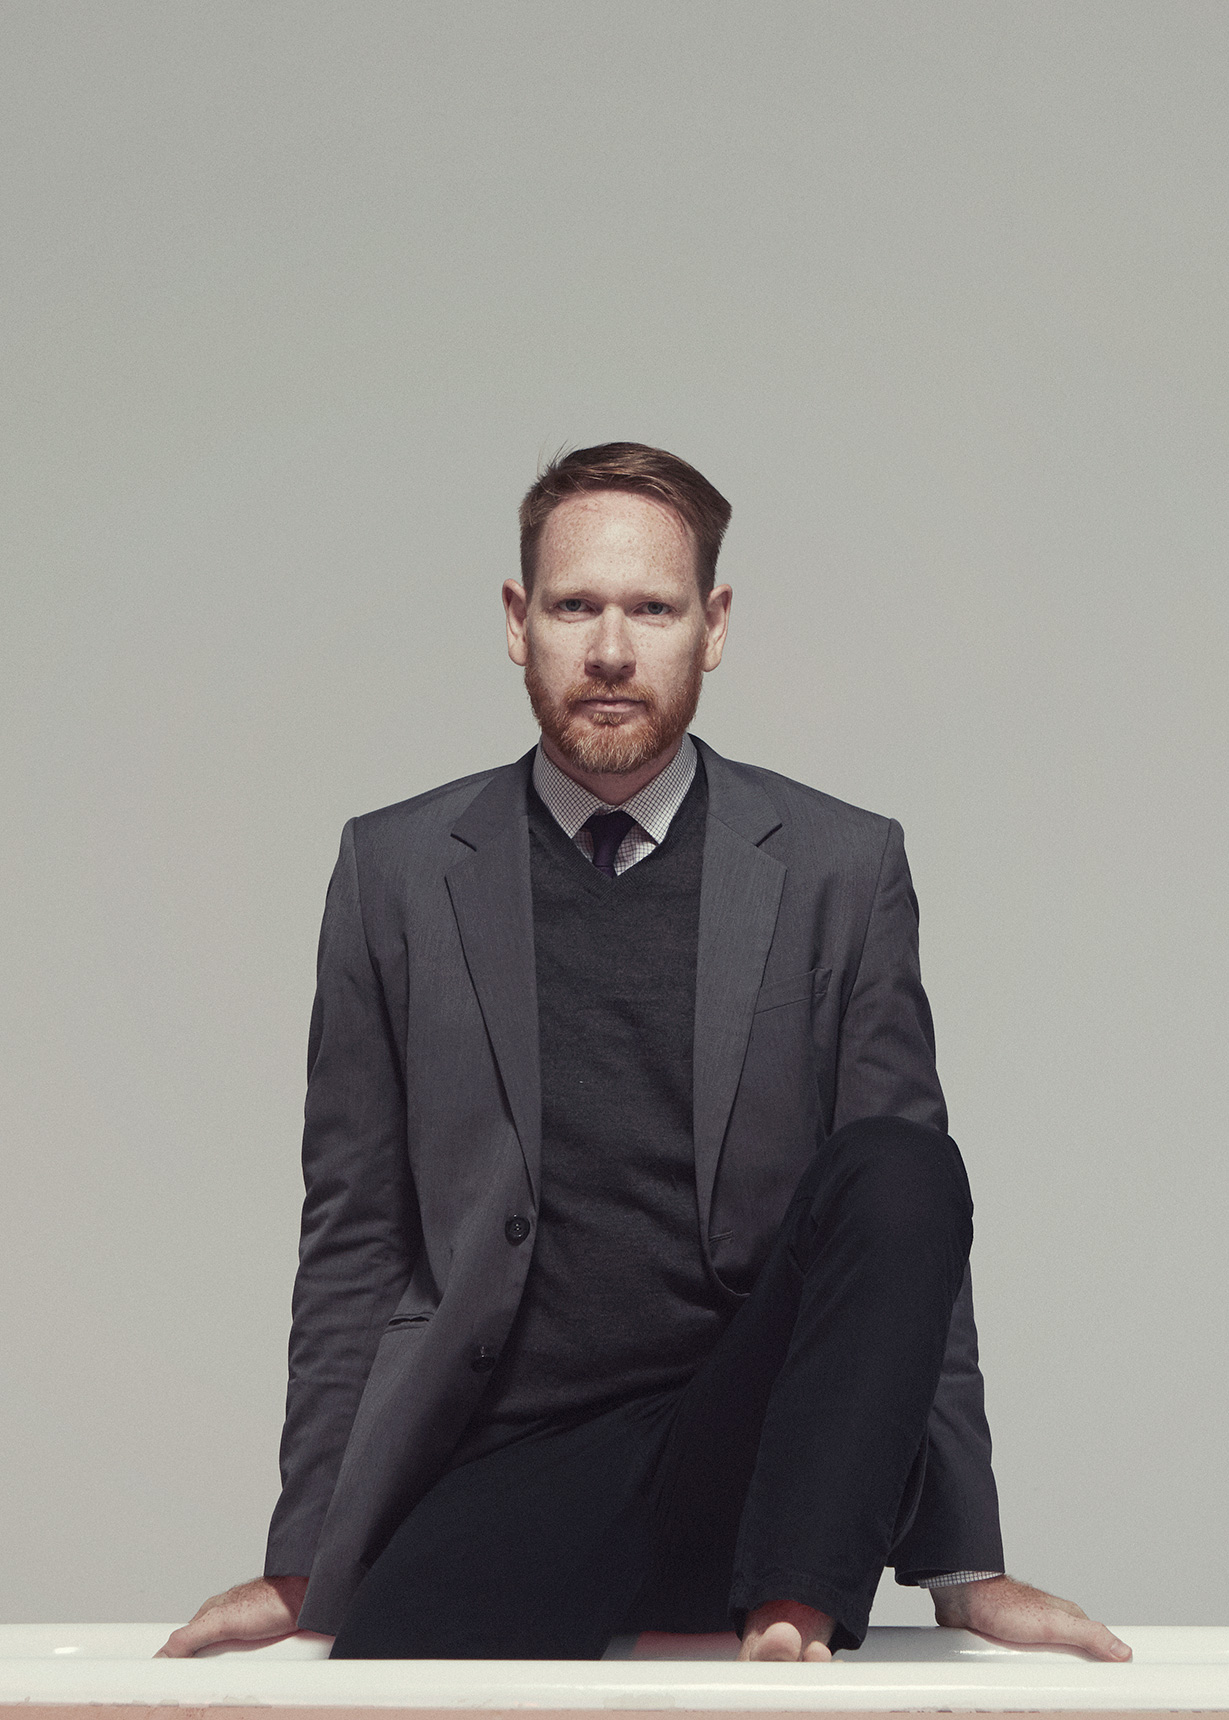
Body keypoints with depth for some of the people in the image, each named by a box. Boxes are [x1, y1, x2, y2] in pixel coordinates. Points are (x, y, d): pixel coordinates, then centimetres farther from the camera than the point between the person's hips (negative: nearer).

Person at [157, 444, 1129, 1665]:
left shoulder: (842, 868, 5)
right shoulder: (399, 868, 8)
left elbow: (909, 1233, 5)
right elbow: (354, 1235, 9)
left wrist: (966, 1567, 0)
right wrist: (304, 1564, 5)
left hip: (757, 1452, 1)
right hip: (505, 1464, -1)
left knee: (901, 1171, -26)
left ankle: (792, 1611, -24)